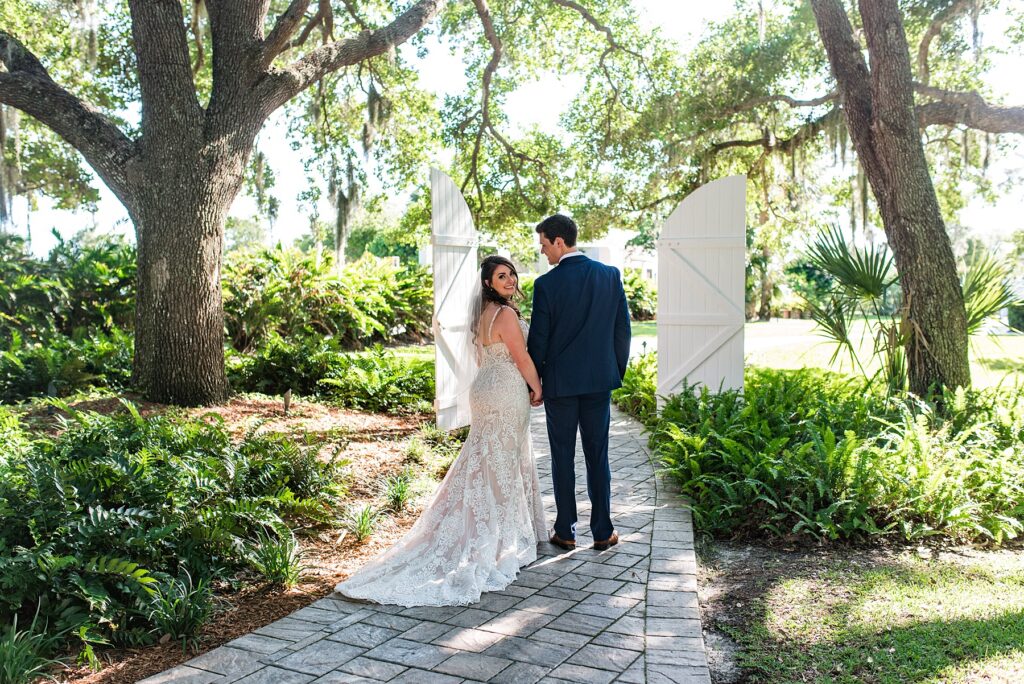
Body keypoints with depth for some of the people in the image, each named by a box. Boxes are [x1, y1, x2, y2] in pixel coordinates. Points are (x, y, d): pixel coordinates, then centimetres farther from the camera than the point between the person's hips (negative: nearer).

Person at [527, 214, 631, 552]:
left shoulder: (546, 284, -12)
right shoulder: (610, 275, 0)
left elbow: (538, 339, -8)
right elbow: (622, 328, 3)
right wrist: (617, 371, 14)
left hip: (560, 382, -3)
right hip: (599, 379, 3)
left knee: (562, 457, 8)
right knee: (598, 456, 11)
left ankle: (565, 532, 16)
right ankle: (602, 531, 17)